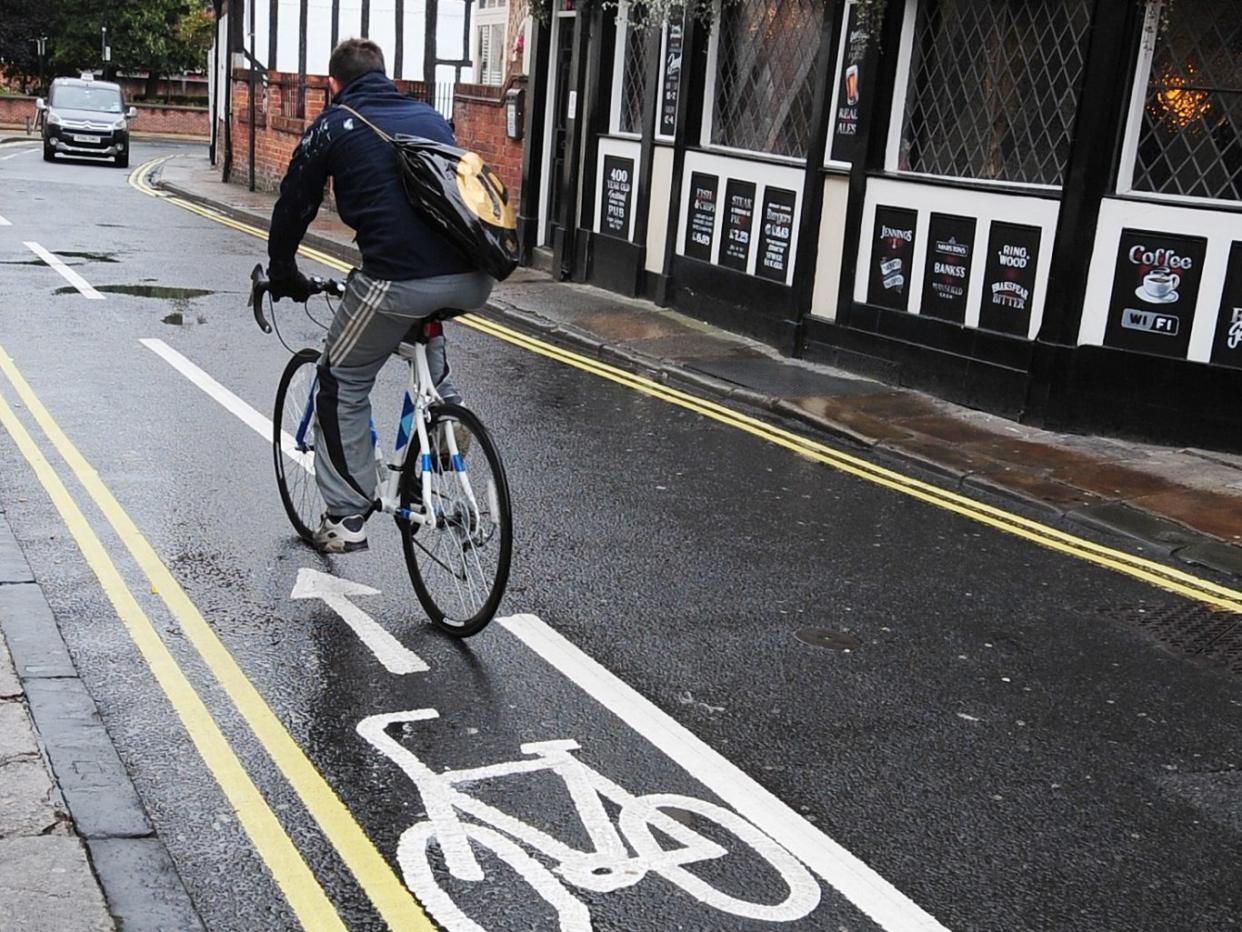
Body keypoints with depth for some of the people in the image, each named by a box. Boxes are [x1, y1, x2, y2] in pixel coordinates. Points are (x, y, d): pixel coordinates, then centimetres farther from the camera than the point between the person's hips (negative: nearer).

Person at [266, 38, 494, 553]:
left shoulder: (334, 126, 12)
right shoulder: (430, 115, 26)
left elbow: (293, 206, 18)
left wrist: (282, 275, 34)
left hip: (400, 279, -5)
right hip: (476, 279, 5)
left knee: (343, 386, 16)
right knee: (424, 320, 40)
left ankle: (346, 519, 17)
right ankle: (445, 405, 23)